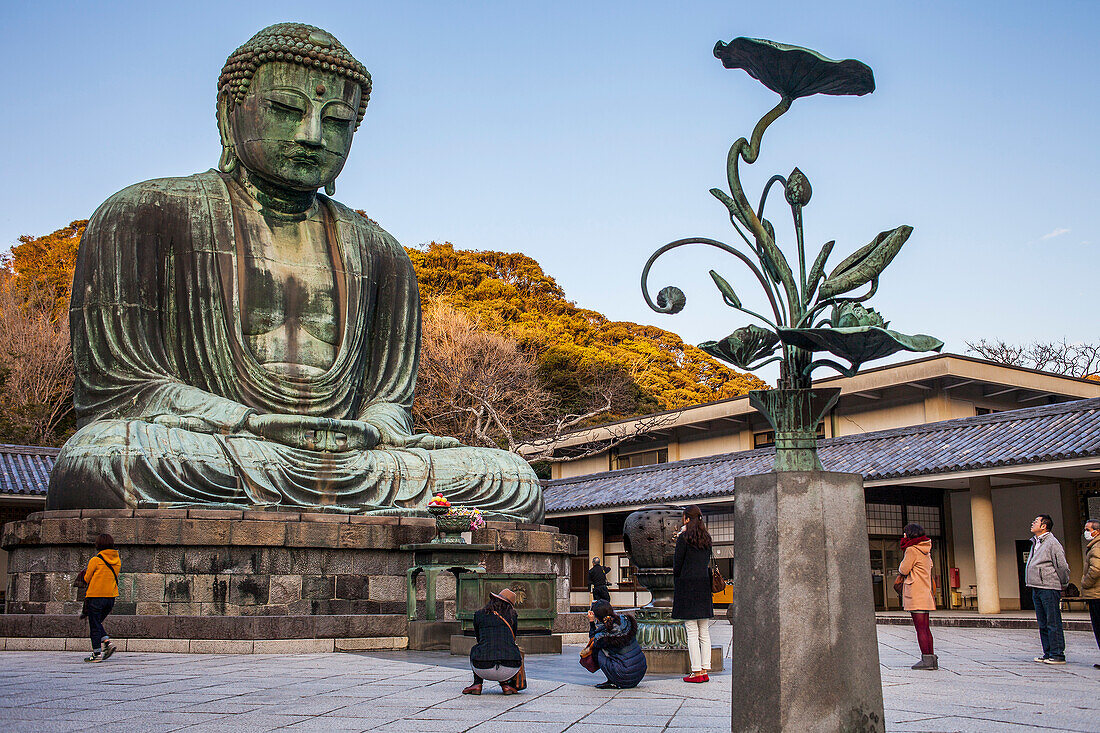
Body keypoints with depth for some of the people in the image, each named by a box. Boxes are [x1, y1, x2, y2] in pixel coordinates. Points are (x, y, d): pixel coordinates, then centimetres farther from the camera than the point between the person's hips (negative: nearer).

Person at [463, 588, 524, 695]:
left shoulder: (479, 615, 12)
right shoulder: (512, 616, 12)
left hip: (484, 670, 0)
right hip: (510, 670, 0)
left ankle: (477, 684, 17)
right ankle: (506, 684, 16)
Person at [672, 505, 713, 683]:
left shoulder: (684, 538, -8)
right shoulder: (706, 538, 11)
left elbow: (677, 564, -8)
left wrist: (676, 583, 7)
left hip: (687, 585, -6)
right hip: (704, 586, 6)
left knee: (692, 632, -5)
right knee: (704, 632, 8)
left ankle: (696, 672, -6)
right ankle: (705, 670, 9)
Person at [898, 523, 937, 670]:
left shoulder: (912, 550, -11)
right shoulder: (925, 550, 15)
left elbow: (903, 570, -12)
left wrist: (901, 568, 9)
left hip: (916, 594, -9)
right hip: (926, 592, 9)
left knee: (920, 628, -8)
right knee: (925, 627, 12)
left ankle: (927, 659, -9)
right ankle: (931, 658, 14)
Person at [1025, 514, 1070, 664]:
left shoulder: (1052, 543, -11)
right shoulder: (1035, 542, 17)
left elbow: (1062, 566, -11)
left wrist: (1063, 583, -1)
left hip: (1049, 588, -9)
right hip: (1036, 588, 9)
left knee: (1053, 623, -6)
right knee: (1043, 624, 11)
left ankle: (1057, 655, -3)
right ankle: (1048, 654, 17)